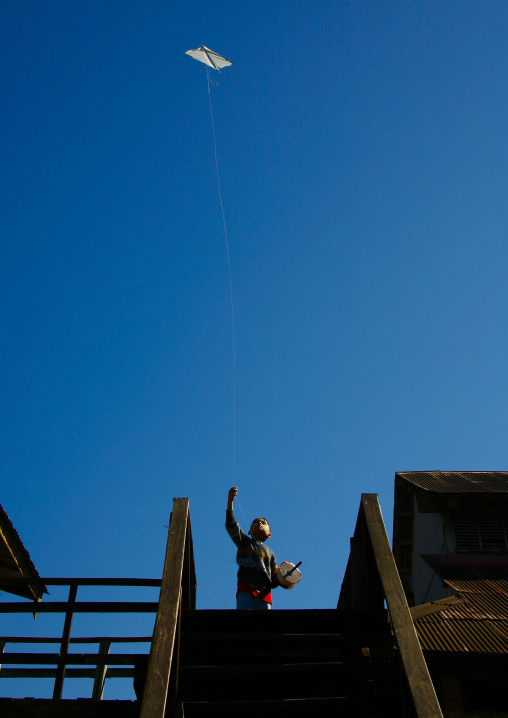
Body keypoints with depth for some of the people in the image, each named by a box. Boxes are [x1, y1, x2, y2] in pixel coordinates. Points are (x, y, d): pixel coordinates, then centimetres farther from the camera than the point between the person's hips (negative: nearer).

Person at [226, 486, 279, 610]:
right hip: (246, 587, -3)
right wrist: (230, 501, -6)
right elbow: (231, 526, 4)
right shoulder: (244, 542, 21)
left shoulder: (270, 553, 27)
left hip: (264, 592, 3)